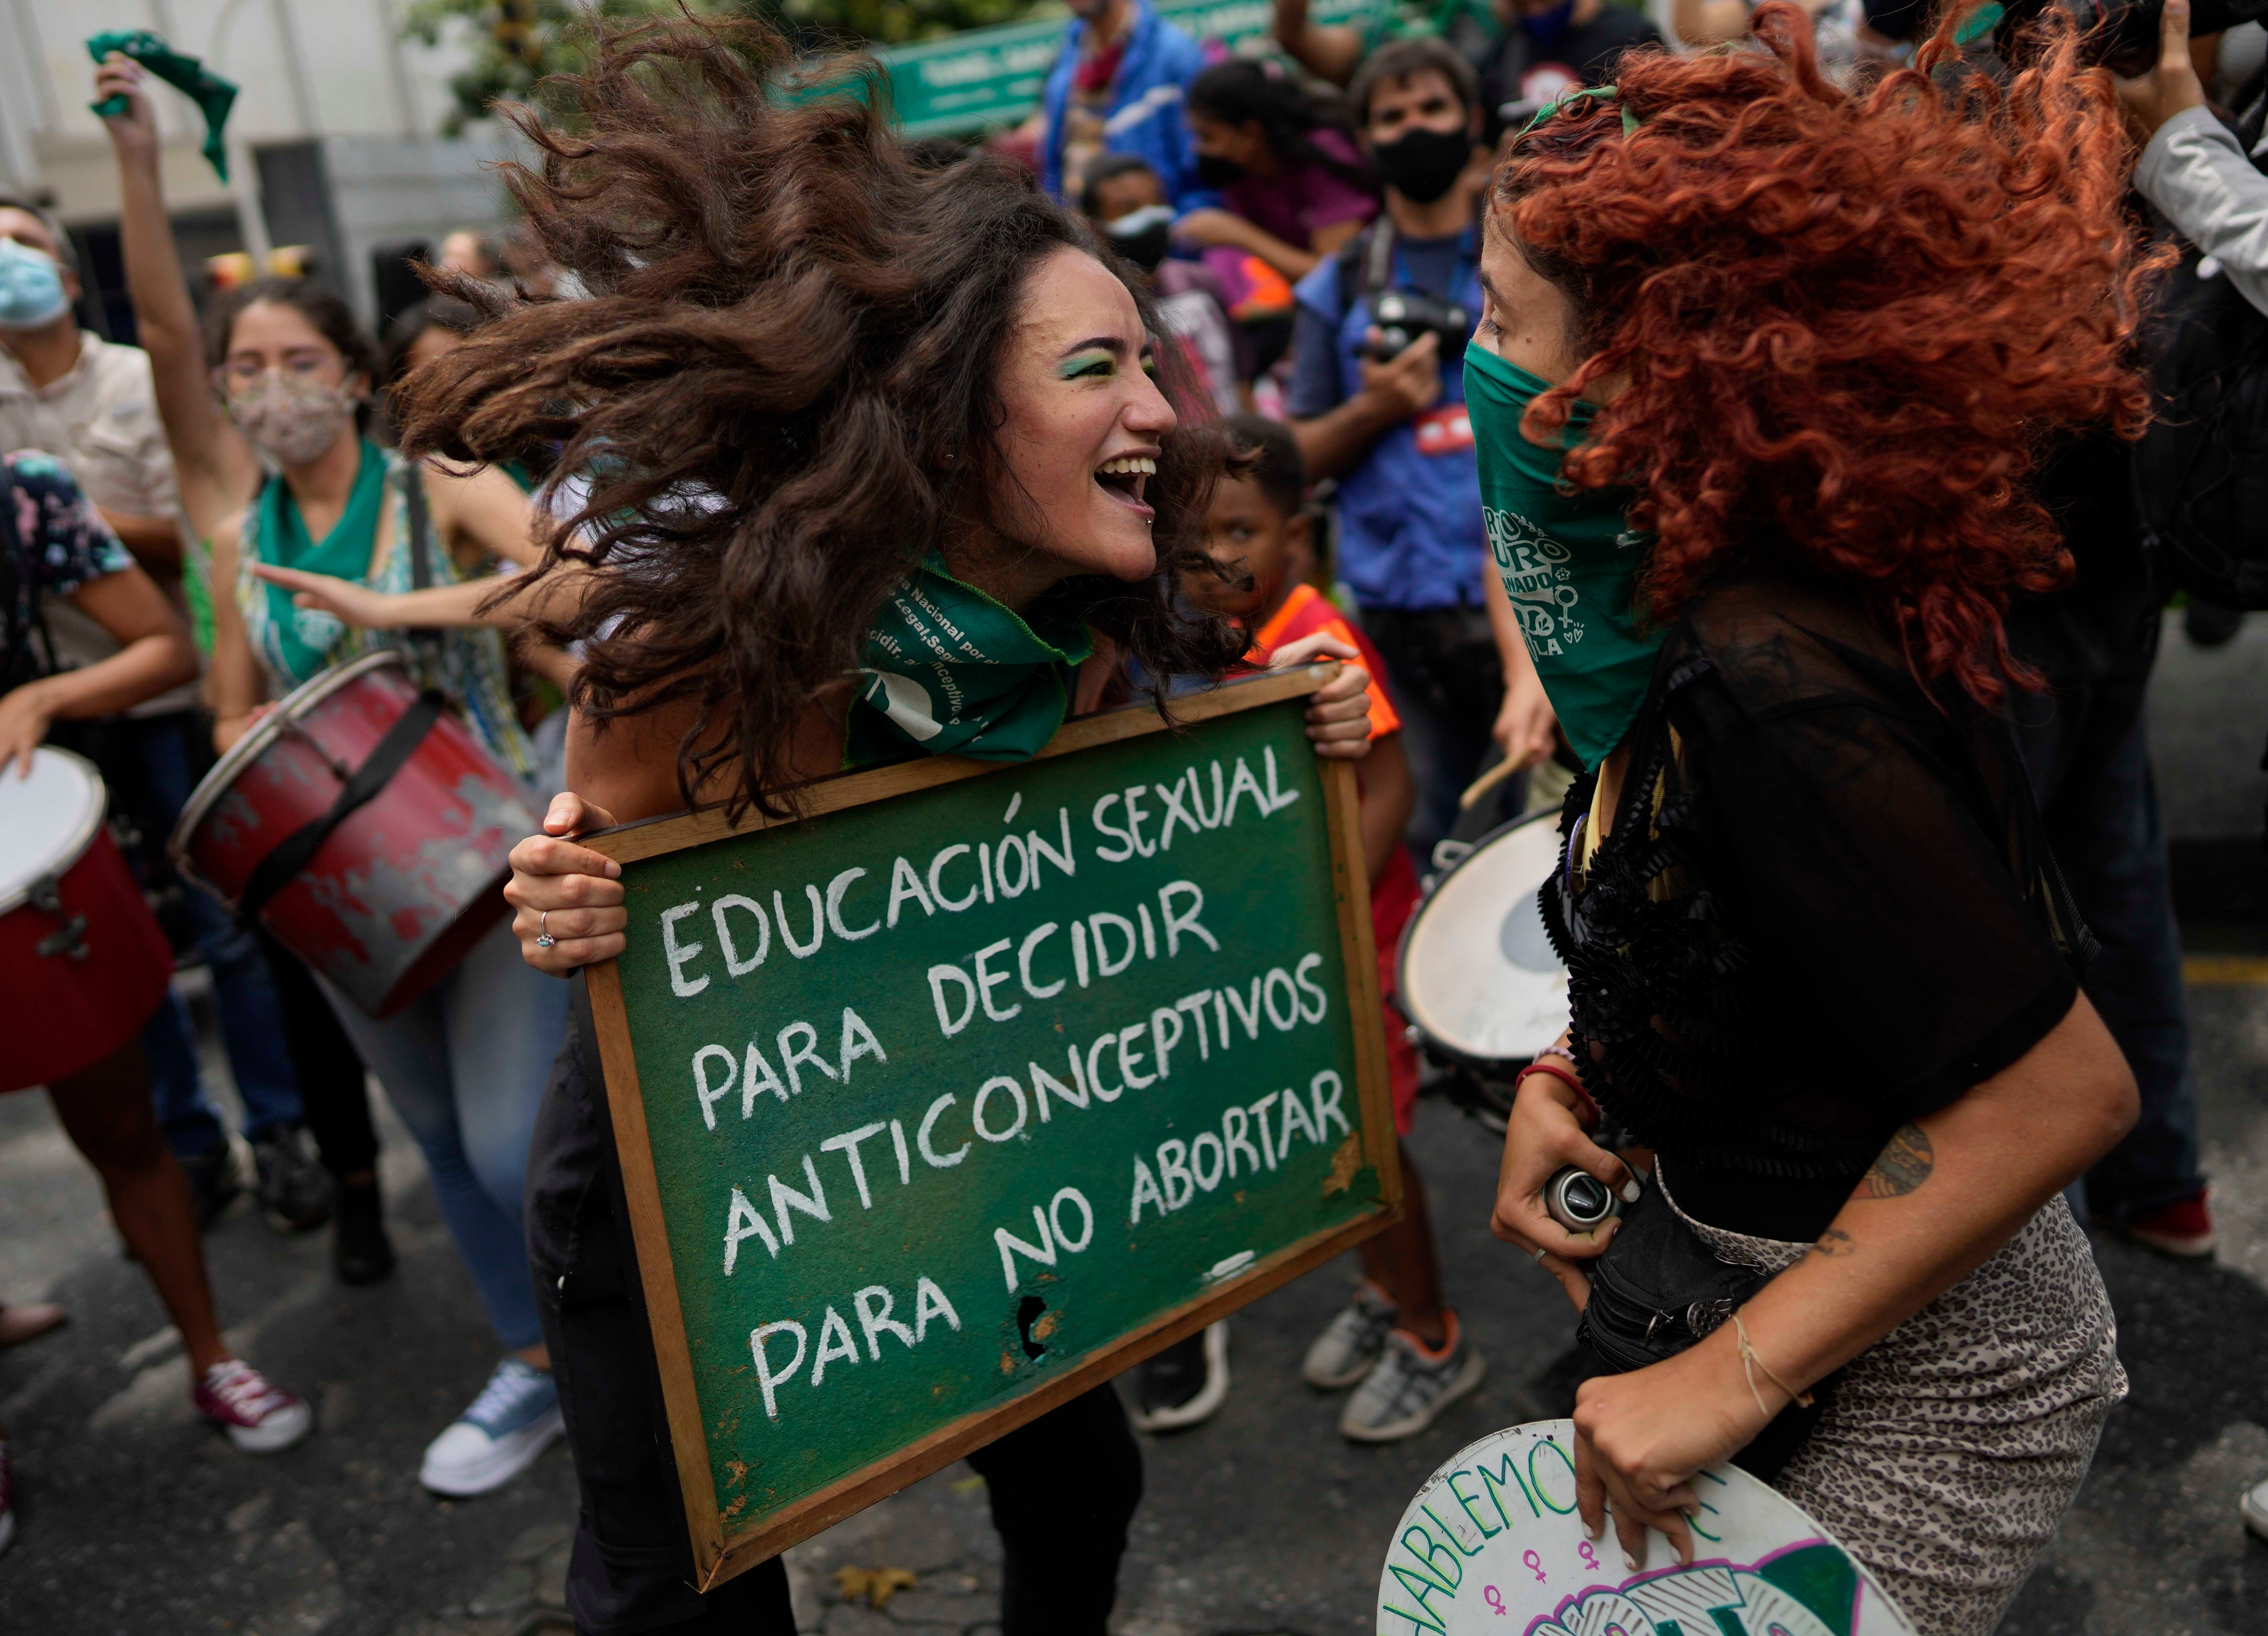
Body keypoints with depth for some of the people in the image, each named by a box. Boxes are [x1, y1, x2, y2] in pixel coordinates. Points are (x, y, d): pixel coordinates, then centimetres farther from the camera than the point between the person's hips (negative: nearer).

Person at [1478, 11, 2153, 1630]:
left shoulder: (1778, 678, -31)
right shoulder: (1691, 611, -3)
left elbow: (2064, 1086, -28)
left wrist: (1735, 1375, -25)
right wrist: (1568, 1076, -4)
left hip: (1921, 1377, -8)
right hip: (1739, 1270, 8)